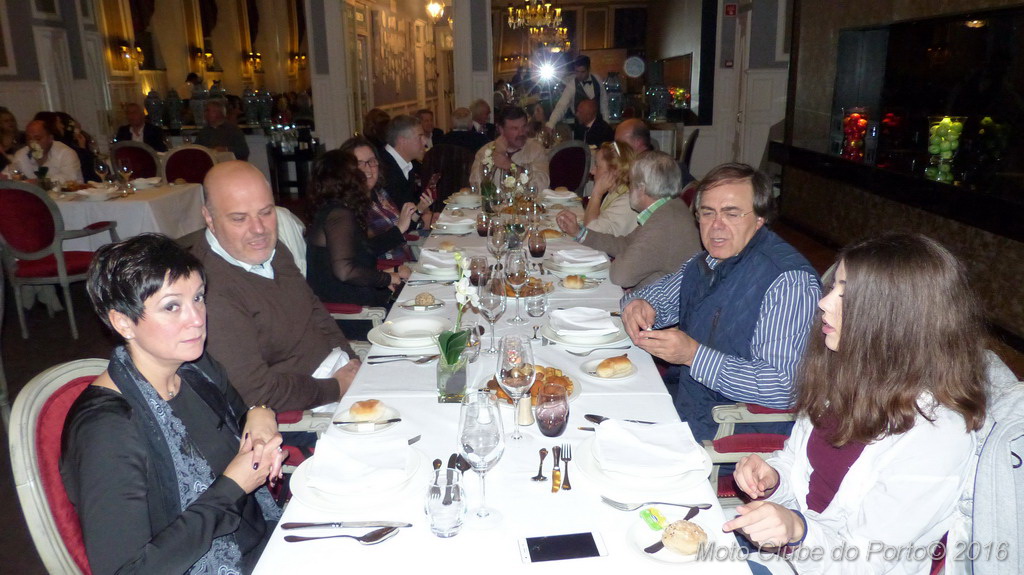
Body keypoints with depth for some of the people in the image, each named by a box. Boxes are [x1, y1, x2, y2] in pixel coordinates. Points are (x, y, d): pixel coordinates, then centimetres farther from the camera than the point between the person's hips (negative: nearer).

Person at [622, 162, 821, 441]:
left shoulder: (790, 282, -21)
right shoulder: (707, 261, 6)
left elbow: (784, 388, -27)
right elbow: (660, 295, 21)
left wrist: (694, 355, -29)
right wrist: (639, 305, -4)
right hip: (684, 392, 8)